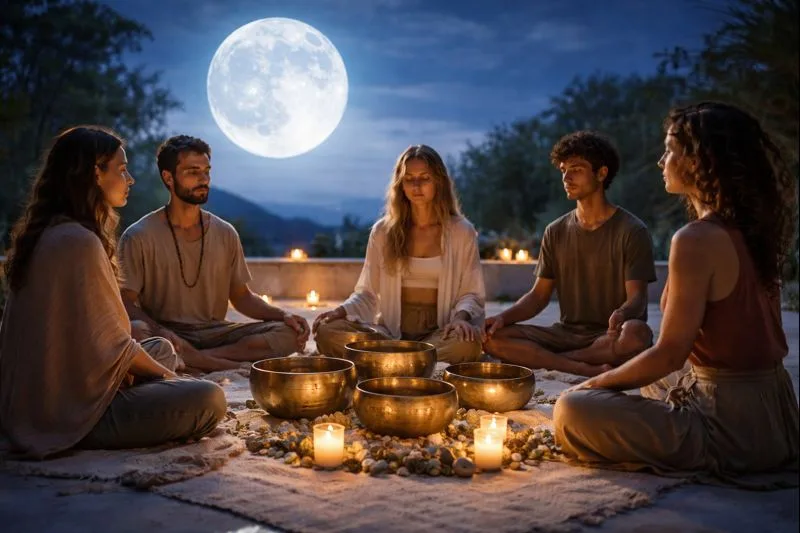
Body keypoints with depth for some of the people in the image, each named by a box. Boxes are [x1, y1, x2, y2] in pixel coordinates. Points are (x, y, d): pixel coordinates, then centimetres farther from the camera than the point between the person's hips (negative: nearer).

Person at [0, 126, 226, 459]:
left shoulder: (45, 233, 10)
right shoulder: (79, 242, -21)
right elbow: (110, 345, -19)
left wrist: (160, 369, 10)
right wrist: (165, 374, -1)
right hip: (72, 411, -10)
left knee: (162, 348, 25)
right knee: (209, 400, -19)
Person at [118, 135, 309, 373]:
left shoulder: (225, 234, 9)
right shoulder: (139, 237, -4)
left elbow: (241, 296, 15)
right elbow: (127, 302, -8)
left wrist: (283, 315, -4)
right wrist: (161, 332, -29)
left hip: (214, 332, 4)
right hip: (165, 332, -3)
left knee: (289, 333, -17)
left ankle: (191, 361, -25)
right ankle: (237, 367, -25)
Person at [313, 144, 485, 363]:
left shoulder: (461, 232, 5)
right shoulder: (383, 231, 9)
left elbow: (471, 293, 4)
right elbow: (367, 292, 10)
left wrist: (461, 317, -19)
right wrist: (342, 310, -12)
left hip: (438, 333, -1)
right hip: (390, 332, 2)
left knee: (467, 343, -37)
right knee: (327, 331, -25)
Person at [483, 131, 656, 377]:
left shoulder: (632, 231, -3)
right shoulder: (556, 232, 10)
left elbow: (637, 299, -12)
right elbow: (539, 295, 9)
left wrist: (621, 315, -37)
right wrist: (503, 317, -11)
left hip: (611, 338, -3)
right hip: (566, 333, 4)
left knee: (637, 334, -39)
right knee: (490, 336, -19)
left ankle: (540, 358, -20)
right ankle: (589, 370, -26)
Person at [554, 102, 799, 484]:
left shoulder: (698, 240, -21)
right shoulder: (750, 229, 6)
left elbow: (670, 354, -20)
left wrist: (595, 384, -6)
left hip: (733, 422, -10)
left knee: (571, 412, -16)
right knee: (652, 381, 36)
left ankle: (705, 457, -5)